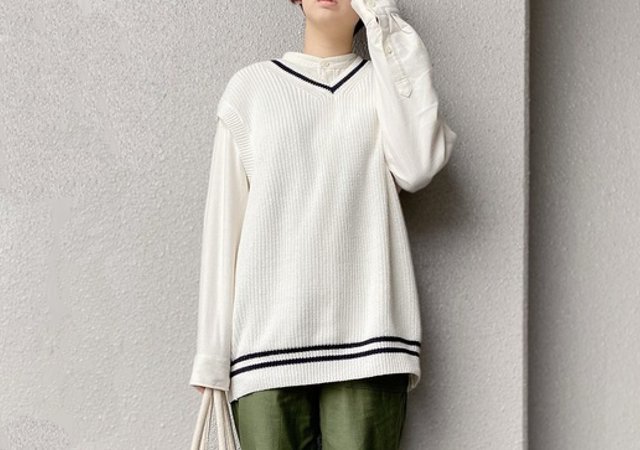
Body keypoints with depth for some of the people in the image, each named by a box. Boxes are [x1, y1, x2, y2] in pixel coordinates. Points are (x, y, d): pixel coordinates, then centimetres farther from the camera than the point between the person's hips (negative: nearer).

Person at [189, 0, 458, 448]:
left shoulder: (384, 83, 13)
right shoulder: (250, 87, 13)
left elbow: (417, 167, -9)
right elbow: (224, 224, 10)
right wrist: (212, 352, 3)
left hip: (365, 334, 0)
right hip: (267, 341, 1)